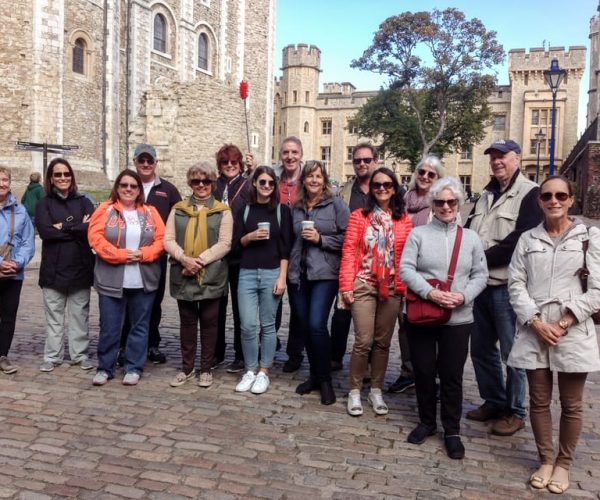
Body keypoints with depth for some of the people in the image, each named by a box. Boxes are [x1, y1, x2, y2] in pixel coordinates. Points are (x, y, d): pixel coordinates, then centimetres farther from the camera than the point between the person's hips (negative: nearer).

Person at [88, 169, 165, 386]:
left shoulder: (150, 212, 9)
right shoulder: (105, 210, 2)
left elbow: (161, 240, 3)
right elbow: (95, 238, -8)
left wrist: (143, 254, -13)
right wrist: (121, 255, -16)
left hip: (144, 282, 2)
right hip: (111, 281, -2)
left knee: (140, 326, 8)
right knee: (109, 327, 5)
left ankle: (134, 368, 20)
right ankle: (105, 368, 19)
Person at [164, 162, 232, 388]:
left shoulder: (223, 211, 1)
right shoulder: (178, 209, 10)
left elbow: (224, 244, -7)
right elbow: (168, 240, 2)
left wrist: (200, 260, -16)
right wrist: (184, 259, -15)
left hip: (211, 276, -2)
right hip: (183, 275, 2)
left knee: (209, 322, 7)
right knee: (187, 322, 12)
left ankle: (206, 369, 19)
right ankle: (187, 368, 24)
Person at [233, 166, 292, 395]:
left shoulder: (282, 210, 3)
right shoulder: (244, 210, 9)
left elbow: (286, 247, 0)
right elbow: (236, 243, 7)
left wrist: (282, 277, -7)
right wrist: (251, 236, -13)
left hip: (271, 273, -1)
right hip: (247, 273, 2)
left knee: (267, 325, 4)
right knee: (247, 326, -1)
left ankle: (263, 372, 15)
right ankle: (250, 370, 15)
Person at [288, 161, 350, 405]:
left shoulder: (336, 204, -1)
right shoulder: (296, 207, 13)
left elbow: (347, 237, -6)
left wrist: (320, 239, -13)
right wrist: (287, 267, 8)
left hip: (324, 274, -5)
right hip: (298, 273, 5)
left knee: (316, 325, -13)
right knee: (304, 326, 9)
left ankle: (325, 380, 5)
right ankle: (314, 375, 25)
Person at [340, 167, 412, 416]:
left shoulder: (404, 220, 5)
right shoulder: (359, 216, 1)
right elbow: (349, 251, -3)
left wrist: (405, 286, -3)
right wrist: (346, 285, -9)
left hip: (392, 288, 2)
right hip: (363, 286, -2)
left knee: (383, 342, 11)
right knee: (364, 341, -5)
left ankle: (376, 390, 26)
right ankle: (354, 391, 13)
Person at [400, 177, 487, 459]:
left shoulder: (471, 238, 7)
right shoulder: (418, 234, 1)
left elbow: (480, 275, 5)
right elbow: (405, 269, -7)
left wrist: (463, 296, -13)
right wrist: (430, 292, -19)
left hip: (458, 318, 1)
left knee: (452, 376, 6)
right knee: (423, 372, 10)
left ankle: (452, 430, 21)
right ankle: (426, 422, 30)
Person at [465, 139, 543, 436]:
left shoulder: (530, 194, -7)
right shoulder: (486, 195, 17)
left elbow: (519, 241, -17)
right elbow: (468, 232, 17)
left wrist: (481, 258, -14)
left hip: (508, 287, -7)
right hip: (481, 285, 7)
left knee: (512, 352, 3)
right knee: (481, 348, 15)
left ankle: (515, 412, 18)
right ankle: (493, 401, 32)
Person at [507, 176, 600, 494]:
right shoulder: (527, 239, 7)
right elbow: (515, 283, 2)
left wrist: (564, 324, -11)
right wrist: (536, 322, -10)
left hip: (574, 332, -1)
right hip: (534, 331, 2)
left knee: (571, 404, 9)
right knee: (539, 401, 10)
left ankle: (564, 463, 27)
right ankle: (545, 459, 27)